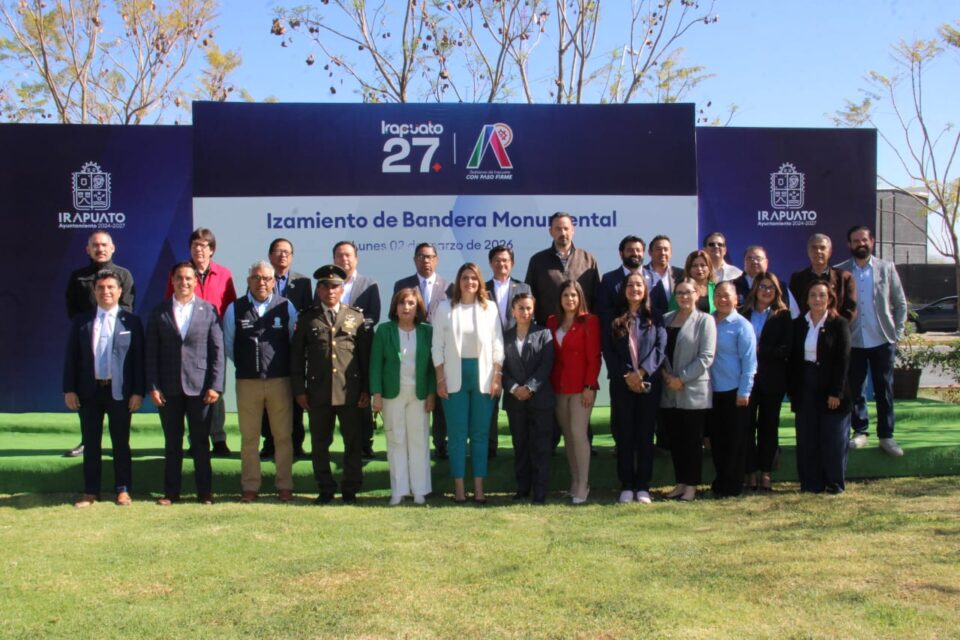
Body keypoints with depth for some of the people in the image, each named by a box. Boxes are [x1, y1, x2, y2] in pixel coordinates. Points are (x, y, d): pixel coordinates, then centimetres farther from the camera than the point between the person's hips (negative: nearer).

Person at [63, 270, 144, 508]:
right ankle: (90, 492, 17)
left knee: (121, 443, 6)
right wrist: (69, 389, -2)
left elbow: (138, 358, -2)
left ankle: (123, 490, 16)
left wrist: (138, 391, -7)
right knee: (91, 443, 8)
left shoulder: (131, 322, 1)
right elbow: (71, 357, 5)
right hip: (89, 391, 2)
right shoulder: (81, 322, 6)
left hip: (119, 391, -2)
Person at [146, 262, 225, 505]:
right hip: (168, 387, 1)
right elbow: (151, 352, 4)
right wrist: (153, 386, -3)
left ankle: (205, 492, 14)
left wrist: (215, 386, -7)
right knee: (172, 443, 9)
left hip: (199, 387, -1)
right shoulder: (159, 312, 6)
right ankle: (171, 492, 18)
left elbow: (217, 351, 0)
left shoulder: (209, 310, 3)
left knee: (201, 442, 5)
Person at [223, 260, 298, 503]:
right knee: (249, 437, 7)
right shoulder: (234, 309, 2)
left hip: (280, 381, 0)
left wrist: (286, 366, 8)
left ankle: (284, 486, 13)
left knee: (283, 436, 4)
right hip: (247, 382, 0)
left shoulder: (286, 307, 2)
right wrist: (245, 364, 12)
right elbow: (228, 344, 12)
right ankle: (250, 487, 15)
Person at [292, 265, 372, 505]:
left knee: (353, 442, 4)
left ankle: (350, 489, 16)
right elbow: (296, 356, 7)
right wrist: (299, 390, 0)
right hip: (318, 391, 0)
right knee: (320, 443, 7)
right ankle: (326, 489, 19)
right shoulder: (307, 319, 7)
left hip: (350, 392, 0)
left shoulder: (356, 317, 7)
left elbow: (365, 355, 6)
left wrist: (366, 389, 1)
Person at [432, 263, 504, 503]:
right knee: (457, 433, 2)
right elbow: (438, 346, 2)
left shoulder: (490, 308, 5)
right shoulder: (445, 308, 3)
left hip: (483, 376, 1)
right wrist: (440, 380, -4)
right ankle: (459, 488, 8)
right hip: (455, 376, -1)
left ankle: (479, 487, 10)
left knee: (480, 433, 4)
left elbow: (497, 345, 5)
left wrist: (497, 377, -2)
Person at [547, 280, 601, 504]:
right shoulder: (552, 322, 11)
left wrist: (589, 386, -13)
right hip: (558, 387, 5)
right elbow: (549, 355, 11)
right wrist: (549, 384, 4)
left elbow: (594, 357, -7)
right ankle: (574, 483, 17)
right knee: (567, 435, 9)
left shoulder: (590, 321, -4)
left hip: (581, 387, -5)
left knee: (578, 433, -9)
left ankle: (582, 486, -1)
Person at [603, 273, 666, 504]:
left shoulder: (655, 319, 9)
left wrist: (641, 373, -15)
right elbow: (608, 351, 0)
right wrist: (626, 376, -12)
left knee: (645, 434, 2)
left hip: (649, 384, 0)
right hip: (621, 384, 0)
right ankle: (626, 486, 8)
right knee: (624, 435, 2)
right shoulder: (614, 320, 8)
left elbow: (661, 347, -3)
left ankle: (643, 486, 7)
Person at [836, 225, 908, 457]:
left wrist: (897, 333, -1)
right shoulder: (840, 272, 0)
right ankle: (860, 431, 19)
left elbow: (900, 303, 5)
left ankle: (886, 436, 12)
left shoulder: (887, 268, 3)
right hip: (853, 342, 0)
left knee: (884, 390, 5)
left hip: (882, 341, 0)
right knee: (854, 389, 7)